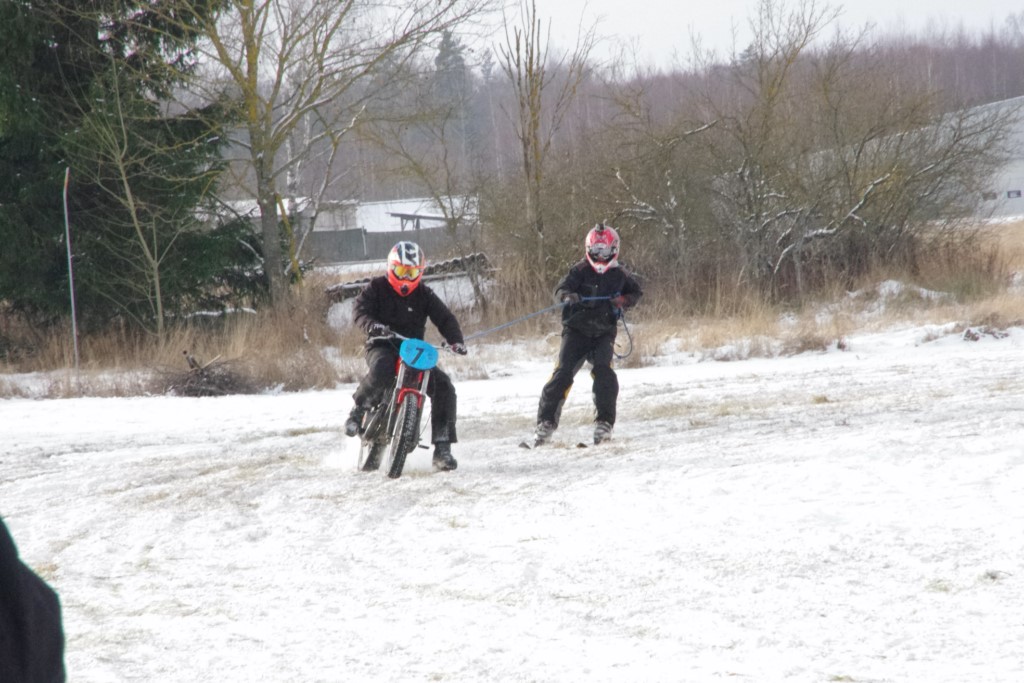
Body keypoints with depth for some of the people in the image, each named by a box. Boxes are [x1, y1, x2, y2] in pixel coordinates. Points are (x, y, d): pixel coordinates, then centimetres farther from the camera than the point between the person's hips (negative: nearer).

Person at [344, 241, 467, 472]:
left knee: (443, 386, -15)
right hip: (383, 347, -4)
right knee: (381, 370, -41)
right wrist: (372, 325, -32)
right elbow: (360, 309, -10)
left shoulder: (424, 294, 8)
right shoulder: (377, 288, 2)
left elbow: (444, 318, 2)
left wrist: (456, 340, -16)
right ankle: (358, 410, -13)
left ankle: (442, 448, -11)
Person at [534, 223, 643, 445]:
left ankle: (604, 422, -12)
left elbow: (636, 292, 21)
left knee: (603, 371, -20)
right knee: (563, 373, -12)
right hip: (577, 330, -1)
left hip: (604, 333, 1)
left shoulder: (619, 275, 7)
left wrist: (624, 300, -2)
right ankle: (546, 421, -5)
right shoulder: (580, 271, -2)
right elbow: (560, 290, -12)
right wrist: (568, 296, -36)